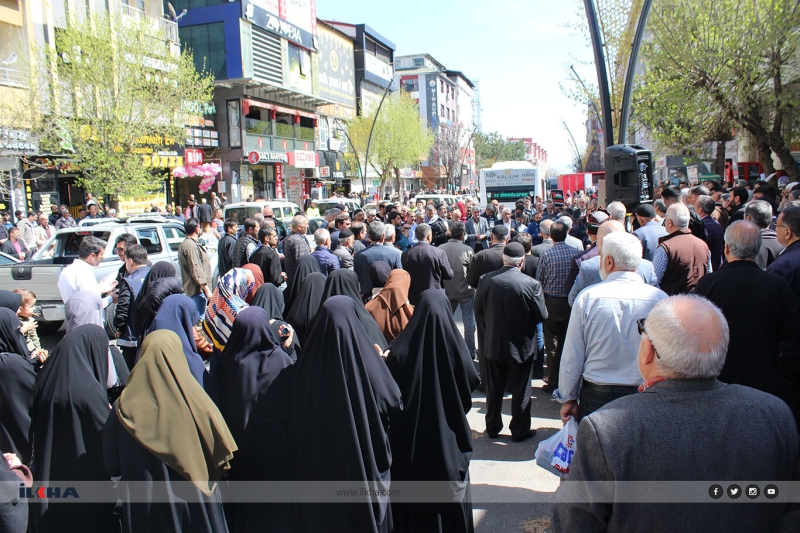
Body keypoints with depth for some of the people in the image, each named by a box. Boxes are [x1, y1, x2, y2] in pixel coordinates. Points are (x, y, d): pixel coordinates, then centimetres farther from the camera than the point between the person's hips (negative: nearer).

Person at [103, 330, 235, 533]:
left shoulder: (124, 406, -11)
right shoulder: (194, 401, -16)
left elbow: (112, 465, -3)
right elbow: (222, 447, -11)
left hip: (144, 511, 2)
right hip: (194, 500, -1)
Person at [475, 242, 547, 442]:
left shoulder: (487, 280, -10)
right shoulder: (531, 284, -18)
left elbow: (478, 313, -2)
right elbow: (542, 315, -11)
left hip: (493, 344, 3)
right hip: (521, 346, -2)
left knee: (494, 389, 16)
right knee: (521, 390, 12)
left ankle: (493, 427, 29)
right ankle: (520, 430, 24)